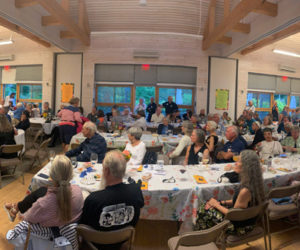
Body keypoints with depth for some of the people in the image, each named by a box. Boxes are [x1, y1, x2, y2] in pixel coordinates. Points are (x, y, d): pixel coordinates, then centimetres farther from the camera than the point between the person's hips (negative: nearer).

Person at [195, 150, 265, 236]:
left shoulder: (245, 191, -34)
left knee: (203, 211, -1)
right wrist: (221, 202, 1)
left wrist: (216, 205, -8)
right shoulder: (253, 183, -4)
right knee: (204, 206, 9)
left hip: (240, 227, -8)